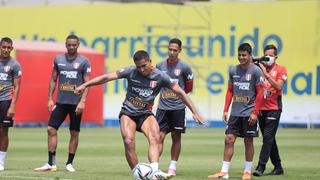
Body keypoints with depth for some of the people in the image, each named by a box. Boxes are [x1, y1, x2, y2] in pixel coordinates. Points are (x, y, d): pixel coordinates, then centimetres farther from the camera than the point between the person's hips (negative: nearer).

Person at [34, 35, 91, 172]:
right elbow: (53, 80, 13)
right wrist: (50, 99, 5)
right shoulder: (58, 59, 8)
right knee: (51, 129, -4)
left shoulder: (84, 61, -2)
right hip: (60, 101, 3)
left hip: (76, 103, -3)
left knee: (74, 133, 2)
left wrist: (82, 101, -15)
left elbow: (87, 83, -5)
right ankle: (51, 164, 0)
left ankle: (69, 164, 11)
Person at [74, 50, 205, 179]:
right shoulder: (131, 72, -7)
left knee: (155, 138, -27)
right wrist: (84, 85, -9)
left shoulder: (160, 77, -6)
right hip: (128, 113, 0)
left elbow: (180, 93, -1)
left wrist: (194, 112, -2)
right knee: (129, 142, -23)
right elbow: (107, 77, -6)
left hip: (145, 114, 0)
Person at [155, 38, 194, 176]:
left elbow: (189, 87, 8)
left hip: (178, 107, -2)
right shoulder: (160, 65, 3)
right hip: (163, 107, 2)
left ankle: (173, 167, 13)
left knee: (176, 137, 5)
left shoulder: (184, 67, -5)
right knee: (160, 136, -4)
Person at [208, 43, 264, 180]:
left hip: (249, 113, -4)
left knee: (248, 141, 3)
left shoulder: (256, 71, -6)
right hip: (235, 112, 4)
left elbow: (260, 93, -8)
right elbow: (230, 91, 14)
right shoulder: (233, 70, 8)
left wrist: (255, 113, -13)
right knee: (229, 139, -1)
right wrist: (225, 110, 8)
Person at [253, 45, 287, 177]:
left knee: (268, 137, -13)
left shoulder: (280, 69, -1)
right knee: (269, 139, 9)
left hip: (274, 108, -5)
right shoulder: (260, 68, 11)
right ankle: (278, 167, 18)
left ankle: (261, 167, -17)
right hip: (261, 108, 5)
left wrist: (266, 74, -19)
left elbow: (278, 86, -16)